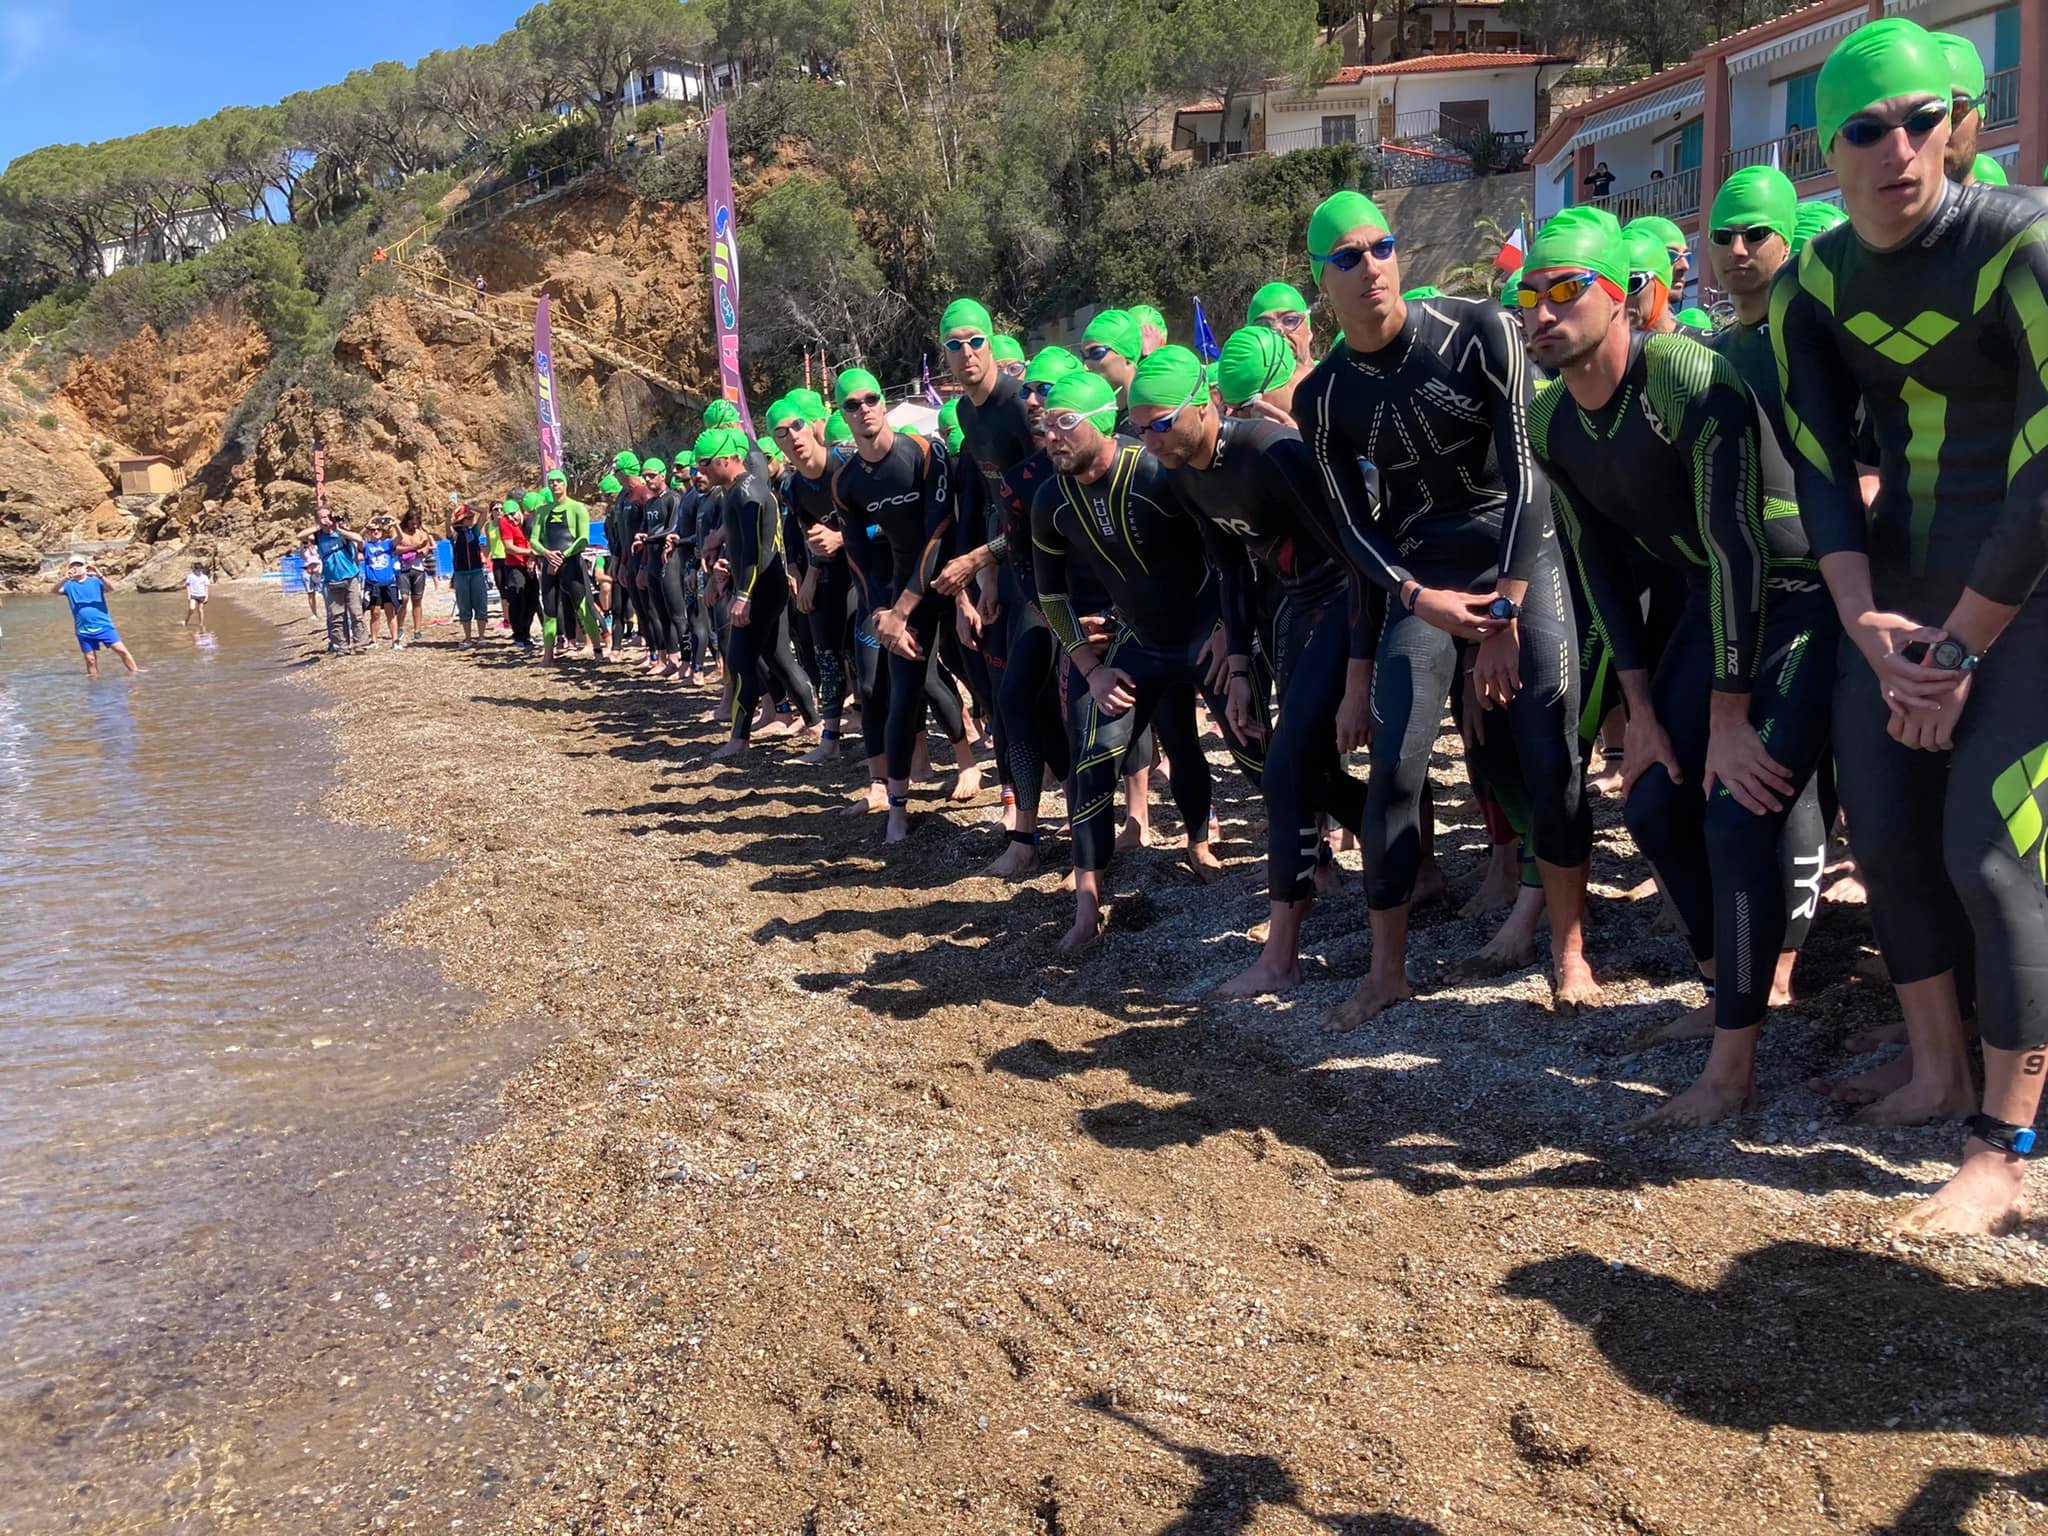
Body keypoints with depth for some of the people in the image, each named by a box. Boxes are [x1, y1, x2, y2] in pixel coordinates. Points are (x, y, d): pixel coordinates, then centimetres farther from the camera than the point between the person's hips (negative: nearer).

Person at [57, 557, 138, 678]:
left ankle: (135, 672, -1)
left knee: (121, 650, -8)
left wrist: (100, 575, -35)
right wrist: (65, 579, -31)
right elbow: (56, 590, -12)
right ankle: (94, 681, 14)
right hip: (84, 630, 2)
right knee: (90, 659, 4)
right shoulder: (69, 585, 5)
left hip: (104, 625, -2)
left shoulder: (95, 581, 1)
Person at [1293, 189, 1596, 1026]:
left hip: (1523, 558, -2)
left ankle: (1569, 949, 8)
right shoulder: (1323, 397, -3)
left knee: (1550, 763, -10)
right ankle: (1387, 969, 7)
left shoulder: (1480, 330, -11)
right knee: (1394, 770, -6)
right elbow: (1354, 526, 1)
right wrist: (1418, 601, -17)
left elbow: (1522, 471, -13)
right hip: (1421, 580, 2)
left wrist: (1506, 617, -16)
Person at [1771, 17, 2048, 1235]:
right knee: (1887, 828, 7)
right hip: (1903, 574, 6)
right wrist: (1866, 627, -13)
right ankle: (1939, 1073, 25)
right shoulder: (1812, 287, 1)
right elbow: (1820, 470, 0)